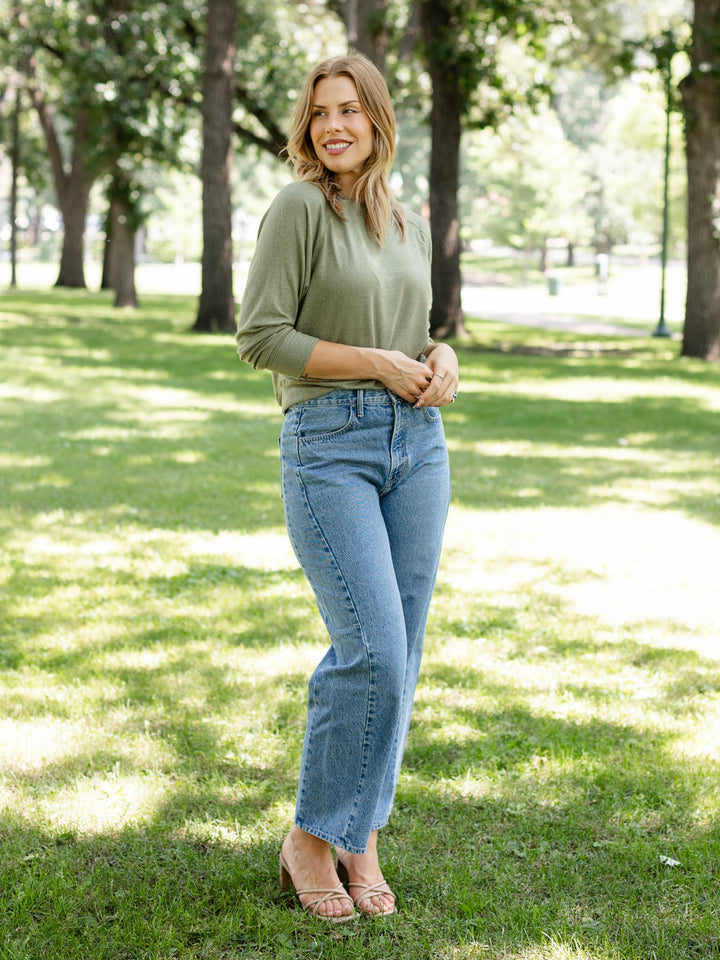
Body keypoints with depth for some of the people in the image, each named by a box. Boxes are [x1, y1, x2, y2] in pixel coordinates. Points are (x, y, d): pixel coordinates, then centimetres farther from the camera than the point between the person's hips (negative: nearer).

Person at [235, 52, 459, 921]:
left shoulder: (410, 226, 13)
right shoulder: (299, 207, -6)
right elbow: (260, 336, -11)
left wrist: (440, 358, 0)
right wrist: (378, 365, -13)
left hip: (416, 442, 6)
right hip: (329, 446, -6)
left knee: (399, 652, 5)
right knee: (372, 650, -14)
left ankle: (359, 837, 18)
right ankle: (310, 837, 5)